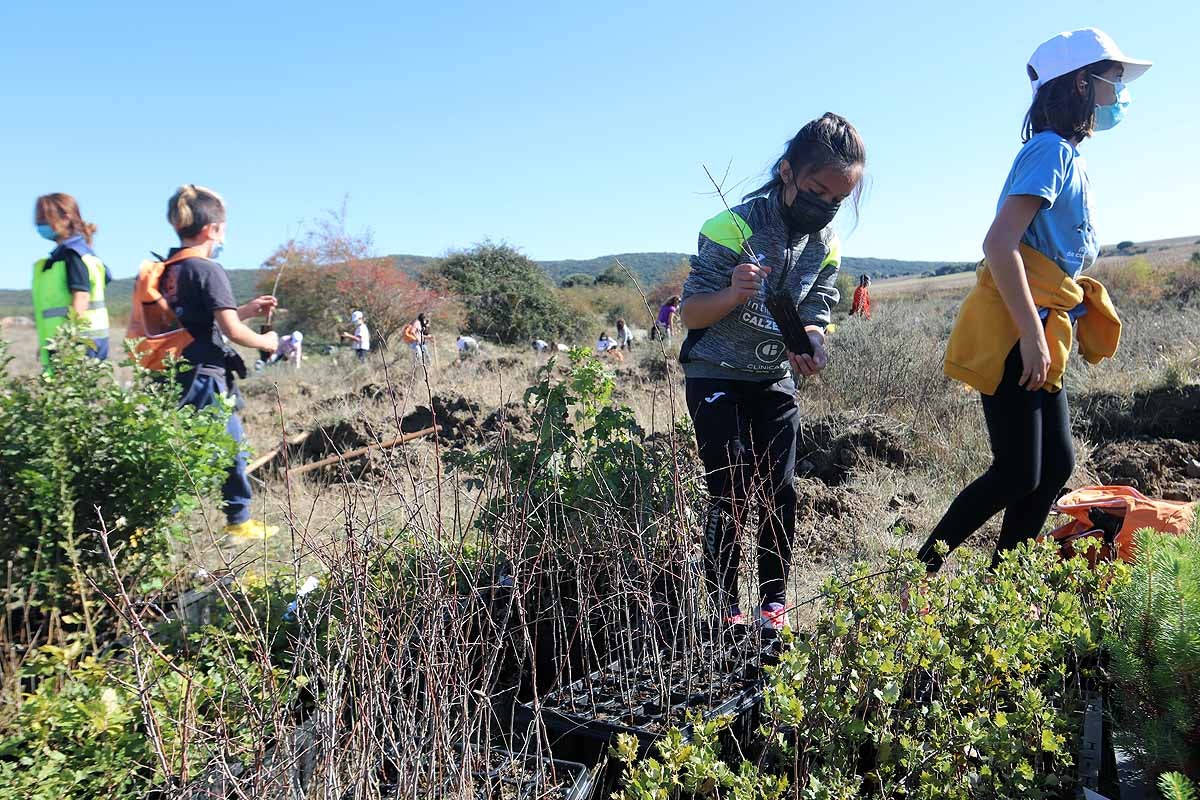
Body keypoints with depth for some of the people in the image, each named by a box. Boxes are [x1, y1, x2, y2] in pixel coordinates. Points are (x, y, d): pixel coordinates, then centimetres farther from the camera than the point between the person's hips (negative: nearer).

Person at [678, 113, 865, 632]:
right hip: (716, 378, -5)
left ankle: (774, 600, 15)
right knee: (731, 496, -9)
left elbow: (815, 316, 1)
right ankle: (725, 609, 5)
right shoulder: (734, 228, -20)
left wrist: (811, 342, -24)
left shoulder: (826, 245, -1)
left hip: (774, 381, 5)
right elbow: (691, 314, -16)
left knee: (780, 492, 1)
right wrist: (732, 293, -38)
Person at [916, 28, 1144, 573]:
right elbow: (999, 243, -22)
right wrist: (1033, 335, -24)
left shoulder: (1066, 156, 19)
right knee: (1017, 475, -8)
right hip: (1013, 337, -10)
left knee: (1055, 467, 9)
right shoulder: (1052, 149, -10)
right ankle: (919, 571, 4)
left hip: (1038, 336, 10)